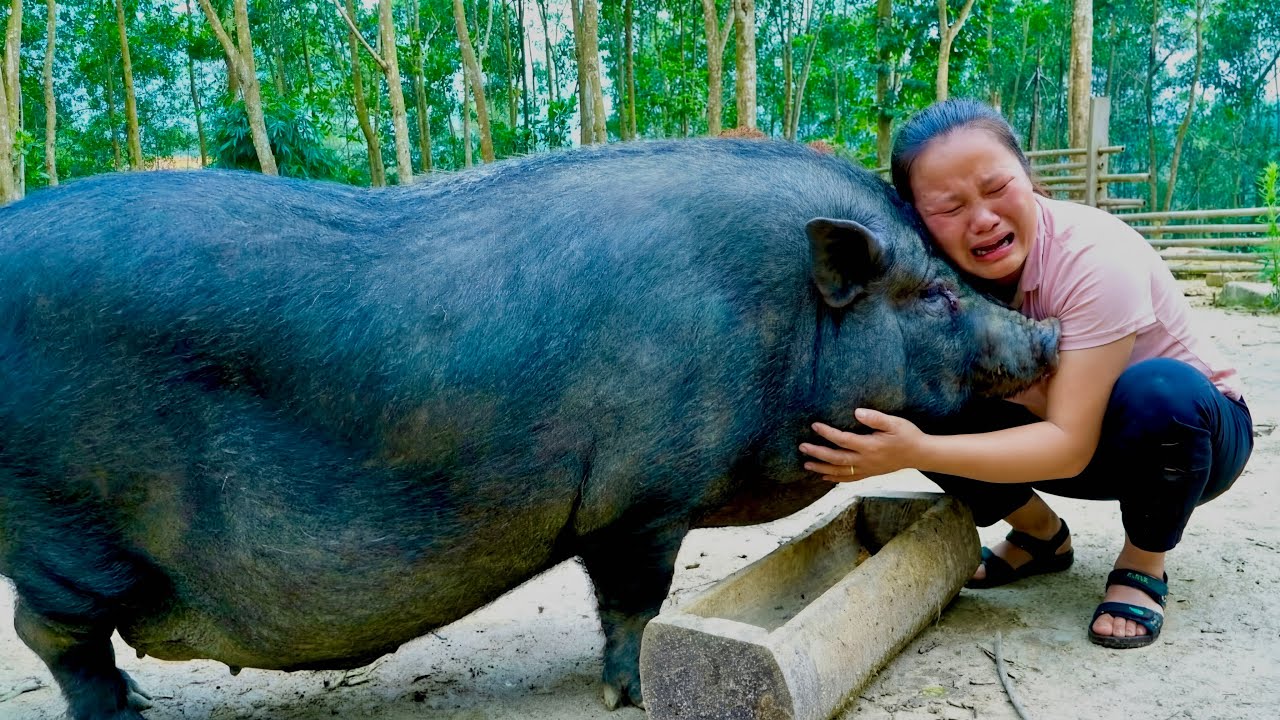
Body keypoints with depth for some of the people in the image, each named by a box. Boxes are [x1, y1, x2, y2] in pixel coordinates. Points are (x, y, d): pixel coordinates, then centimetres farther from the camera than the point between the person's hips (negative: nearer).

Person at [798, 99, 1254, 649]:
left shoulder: (1094, 257, -32)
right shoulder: (944, 271, -16)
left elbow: (1070, 446, -35)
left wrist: (916, 453, -47)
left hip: (1188, 425, -4)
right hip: (1060, 435, 4)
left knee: (1158, 389, -38)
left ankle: (1143, 564, -9)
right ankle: (1042, 536, 6)